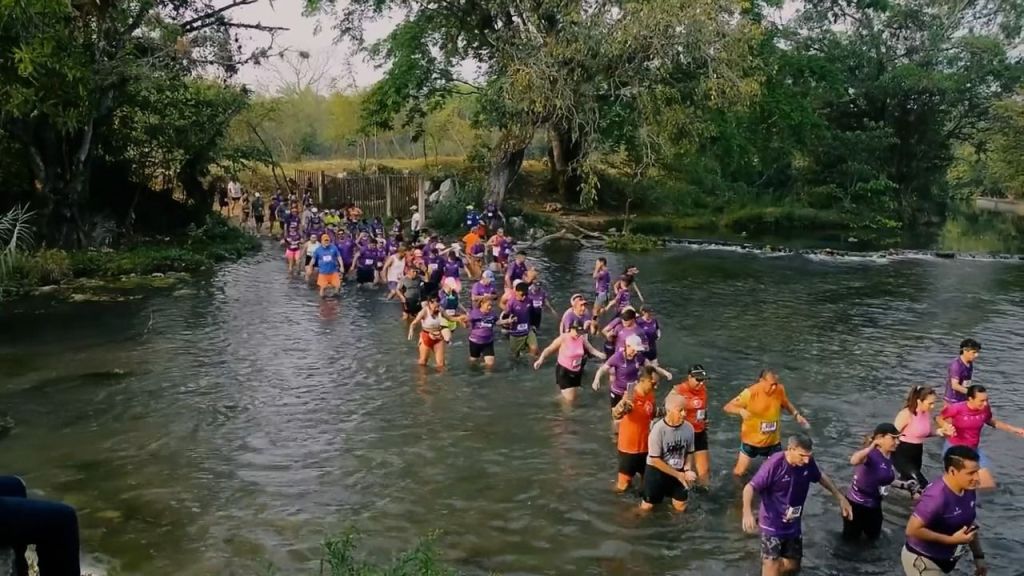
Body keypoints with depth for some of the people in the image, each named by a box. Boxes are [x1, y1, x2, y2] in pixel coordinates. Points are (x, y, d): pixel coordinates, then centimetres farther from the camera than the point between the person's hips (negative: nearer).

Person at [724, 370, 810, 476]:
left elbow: (786, 403, 10)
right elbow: (728, 407, -20)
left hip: (773, 440, 3)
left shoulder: (780, 390, -13)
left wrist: (797, 415, -4)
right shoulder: (750, 393, -25)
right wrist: (741, 411, -38)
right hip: (751, 440, -3)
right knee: (739, 472, 6)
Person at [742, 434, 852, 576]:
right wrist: (747, 512, -42)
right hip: (772, 525, -6)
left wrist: (840, 497, 10)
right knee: (771, 565, -11)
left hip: (793, 525, 6)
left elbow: (820, 476, 11)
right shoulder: (774, 464, -27)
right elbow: (750, 487, -25)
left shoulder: (808, 462, -12)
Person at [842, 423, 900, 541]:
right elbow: (853, 461, -53)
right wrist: (872, 446, -47)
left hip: (874, 505, 7)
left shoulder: (889, 457, -5)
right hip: (856, 504, -7)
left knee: (874, 536, 24)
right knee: (850, 537, 14)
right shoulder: (871, 454, -30)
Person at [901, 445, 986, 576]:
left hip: (944, 559, 8)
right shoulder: (936, 497, -32)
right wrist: (952, 539, -28)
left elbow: (969, 525, 11)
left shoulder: (969, 491, -5)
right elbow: (912, 530, -32)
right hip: (922, 561, -8)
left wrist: (978, 556, 10)